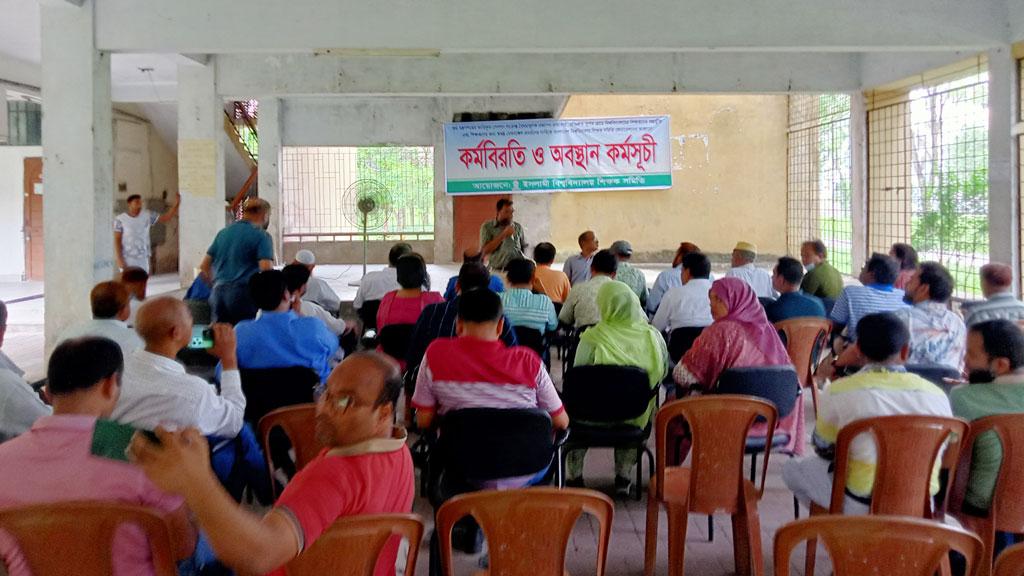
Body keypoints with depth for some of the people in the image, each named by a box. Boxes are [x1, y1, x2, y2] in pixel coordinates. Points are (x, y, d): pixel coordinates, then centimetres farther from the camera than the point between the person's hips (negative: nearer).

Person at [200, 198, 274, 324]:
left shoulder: (223, 233, 17)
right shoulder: (261, 236, -2)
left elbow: (204, 267, 18)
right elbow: (266, 270, -14)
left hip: (218, 292, 6)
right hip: (244, 293, -6)